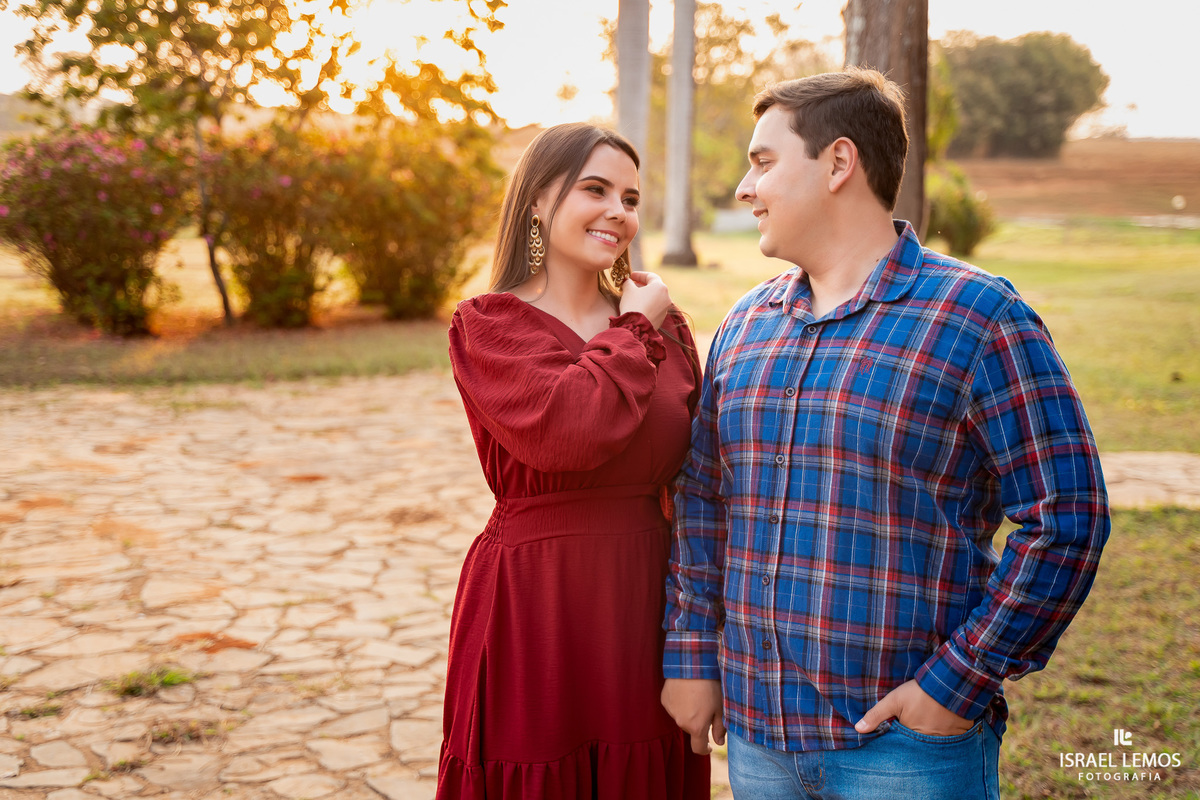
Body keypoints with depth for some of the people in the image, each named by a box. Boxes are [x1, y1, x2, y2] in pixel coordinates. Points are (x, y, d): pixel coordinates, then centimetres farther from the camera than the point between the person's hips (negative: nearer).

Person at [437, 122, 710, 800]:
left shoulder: (665, 326, 6)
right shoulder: (487, 326, -6)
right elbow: (565, 431, -26)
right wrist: (634, 333, -10)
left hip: (647, 609, 4)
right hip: (531, 613, -4)